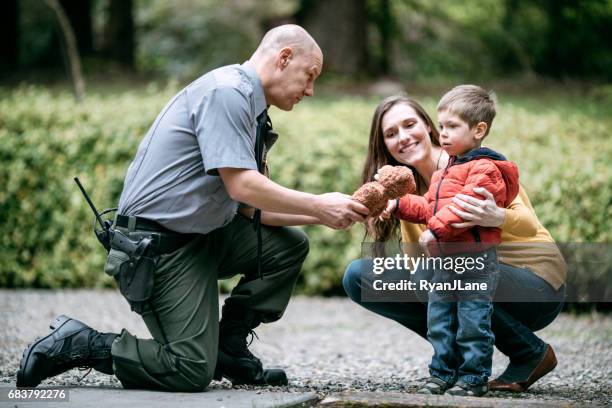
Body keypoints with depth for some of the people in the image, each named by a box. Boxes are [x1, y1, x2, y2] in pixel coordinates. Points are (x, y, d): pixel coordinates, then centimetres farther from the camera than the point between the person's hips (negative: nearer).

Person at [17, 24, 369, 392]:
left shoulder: (247, 103, 14)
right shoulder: (225, 92, -15)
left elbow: (250, 209, 10)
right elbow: (241, 185, -22)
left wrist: (320, 215, 1)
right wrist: (317, 206, -15)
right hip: (157, 246, -10)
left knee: (290, 246, 4)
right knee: (193, 372, -10)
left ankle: (229, 345, 11)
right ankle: (76, 344, 0)